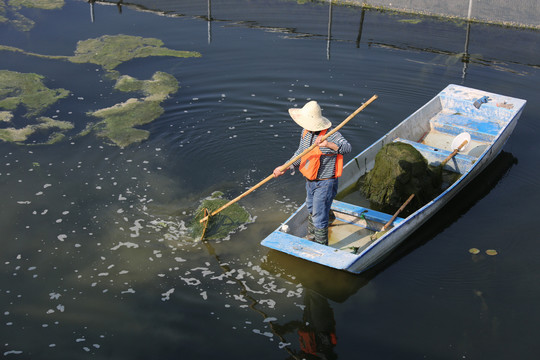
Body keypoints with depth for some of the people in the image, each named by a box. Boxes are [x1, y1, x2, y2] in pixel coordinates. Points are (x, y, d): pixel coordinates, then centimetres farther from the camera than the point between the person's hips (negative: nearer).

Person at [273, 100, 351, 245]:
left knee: (319, 218, 1)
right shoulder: (306, 133, -1)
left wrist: (328, 144, -54)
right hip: (310, 181, 8)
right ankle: (311, 240, 48)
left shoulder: (332, 135, -25)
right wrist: (284, 168, 3)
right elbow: (300, 154, 10)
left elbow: (347, 148, -40)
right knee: (311, 212, 26)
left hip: (324, 184, -8)